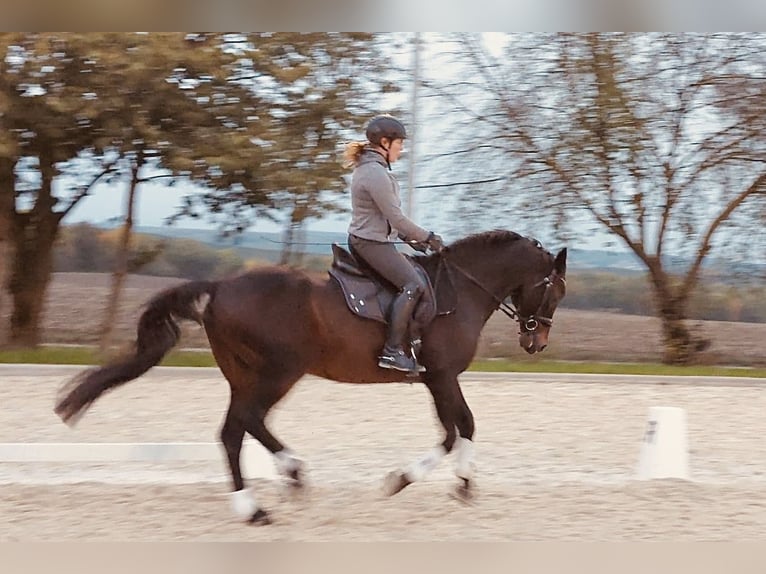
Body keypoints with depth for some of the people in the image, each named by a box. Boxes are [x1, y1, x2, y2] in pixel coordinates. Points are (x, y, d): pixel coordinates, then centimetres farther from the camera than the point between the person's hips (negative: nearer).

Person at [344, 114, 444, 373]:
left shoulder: (369, 168, 15)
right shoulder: (376, 173, -19)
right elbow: (395, 217, -19)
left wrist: (410, 238, 17)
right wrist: (427, 237, -8)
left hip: (365, 240, 11)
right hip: (373, 243, -11)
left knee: (415, 274, 18)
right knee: (413, 284, -20)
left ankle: (406, 343, 19)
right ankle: (392, 350, -23)